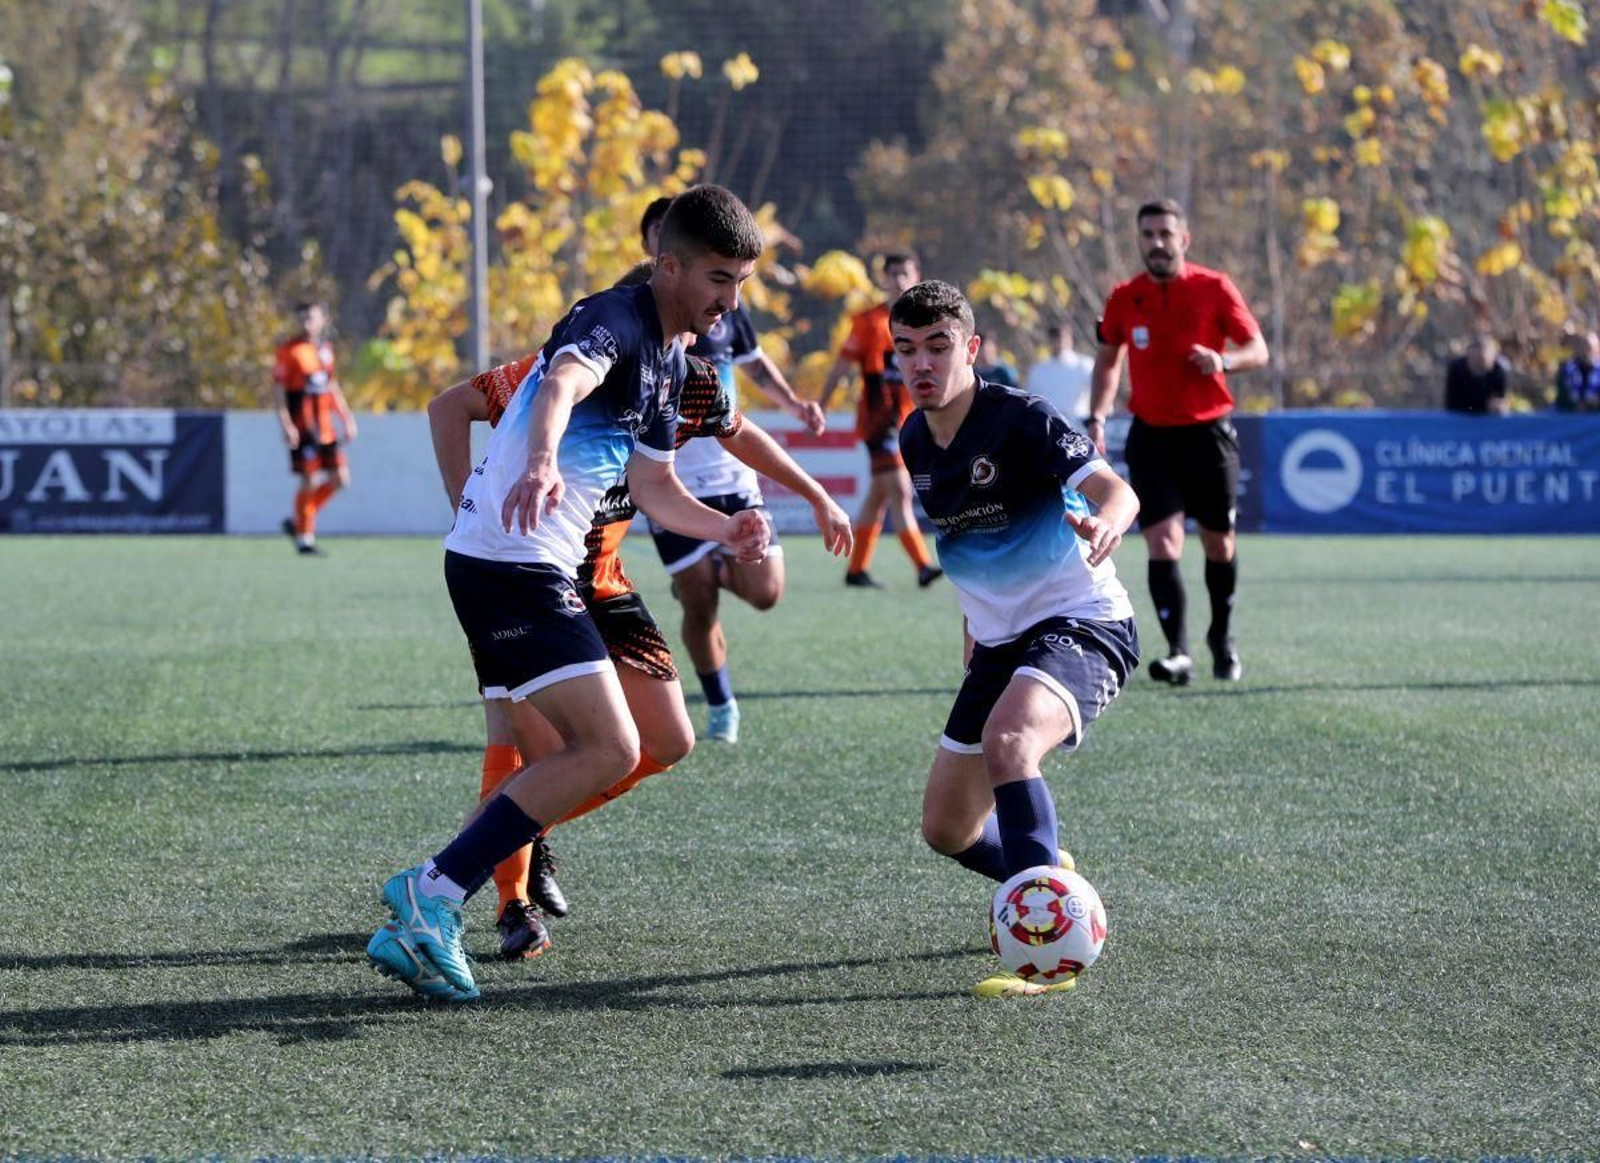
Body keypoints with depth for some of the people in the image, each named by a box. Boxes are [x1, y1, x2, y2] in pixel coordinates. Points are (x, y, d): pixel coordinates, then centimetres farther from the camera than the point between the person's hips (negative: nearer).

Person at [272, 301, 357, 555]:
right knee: (310, 481, -6)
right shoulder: (289, 349, -6)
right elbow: (278, 389, -8)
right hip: (301, 427, -7)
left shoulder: (325, 348, 13)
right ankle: (305, 537, 8)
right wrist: (286, 425, -17)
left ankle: (298, 522, 18)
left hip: (325, 427, 7)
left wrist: (346, 418, 19)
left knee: (340, 479, 3)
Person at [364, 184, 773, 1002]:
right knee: (610, 751, -15)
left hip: (541, 569, 10)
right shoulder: (616, 320, -13)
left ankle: (419, 924, 11)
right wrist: (541, 462, -56)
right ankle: (432, 895, -13)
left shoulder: (671, 362, 18)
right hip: (509, 561, -10)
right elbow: (561, 386, -36)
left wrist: (727, 530, 12)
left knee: (588, 752, 13)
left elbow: (653, 487, 28)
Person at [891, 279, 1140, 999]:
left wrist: (1103, 524, -53)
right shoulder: (914, 444, 6)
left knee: (1006, 740, -38)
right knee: (947, 830, 10)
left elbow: (1115, 490, -30)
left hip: (1082, 624, -8)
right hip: (999, 642, 8)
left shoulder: (1019, 419, -16)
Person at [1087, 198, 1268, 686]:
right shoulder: (1124, 298, 2)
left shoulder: (1215, 289, -6)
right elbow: (1107, 359, 16)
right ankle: (1179, 653, -17)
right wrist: (1096, 417, 4)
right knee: (1163, 543, -13)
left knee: (1219, 543, 10)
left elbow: (1258, 349, -3)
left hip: (1209, 433, -1)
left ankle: (1222, 635, 33)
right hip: (1151, 436, 1)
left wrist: (1224, 361, -24)